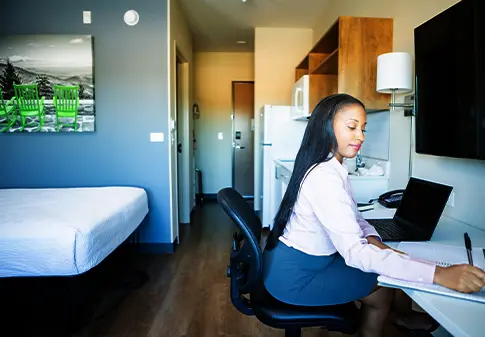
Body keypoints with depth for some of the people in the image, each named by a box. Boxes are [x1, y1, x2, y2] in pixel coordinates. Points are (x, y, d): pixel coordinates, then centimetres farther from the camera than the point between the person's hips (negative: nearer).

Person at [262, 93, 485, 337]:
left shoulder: (335, 168, 3)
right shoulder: (323, 177, -29)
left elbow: (352, 216, 12)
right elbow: (354, 252, -34)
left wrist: (374, 241, -9)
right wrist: (438, 274, -36)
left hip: (303, 259, 9)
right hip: (293, 276, -9)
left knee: (380, 273, 17)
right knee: (382, 288, 4)